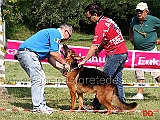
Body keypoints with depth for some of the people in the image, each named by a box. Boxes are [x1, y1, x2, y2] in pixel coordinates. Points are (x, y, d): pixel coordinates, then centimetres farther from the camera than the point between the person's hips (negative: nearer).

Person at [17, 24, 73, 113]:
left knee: (42, 79, 11)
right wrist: (65, 64, 0)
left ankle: (42, 105, 13)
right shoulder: (55, 33, -6)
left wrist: (60, 69, 15)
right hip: (28, 52, -11)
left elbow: (50, 57, 22)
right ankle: (38, 106, -10)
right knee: (38, 79, -11)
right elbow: (53, 53, -12)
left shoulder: (52, 33, 24)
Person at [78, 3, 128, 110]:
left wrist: (84, 61, -15)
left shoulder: (101, 25, -16)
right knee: (117, 80, 13)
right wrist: (99, 49, 14)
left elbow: (94, 46, -19)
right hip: (123, 52, 10)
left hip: (115, 54, -10)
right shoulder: (107, 20, 13)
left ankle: (96, 105, -3)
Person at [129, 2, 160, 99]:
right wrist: (131, 38, 17)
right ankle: (140, 94, 13)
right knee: (139, 74, 8)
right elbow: (130, 29, 29)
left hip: (150, 50, -5)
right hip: (137, 51, 5)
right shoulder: (134, 20, 7)